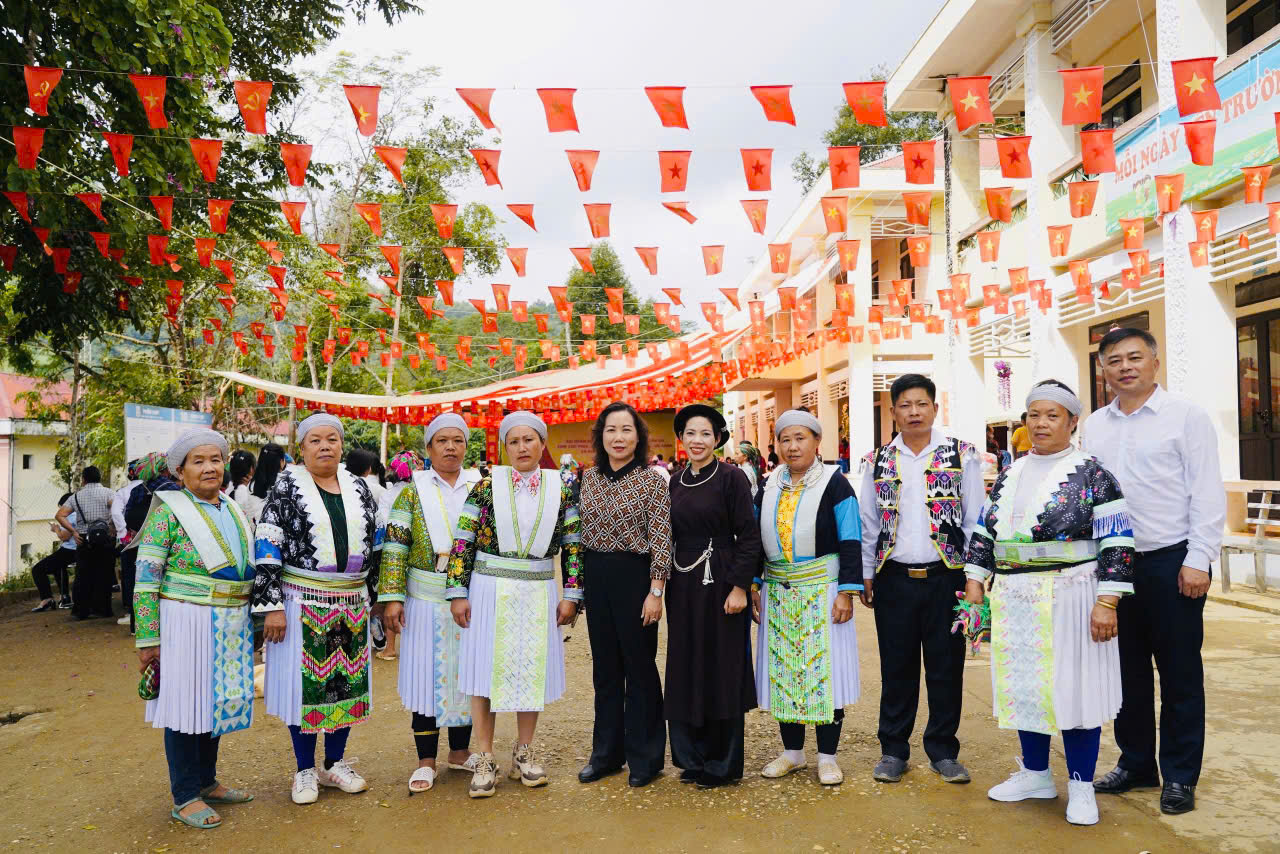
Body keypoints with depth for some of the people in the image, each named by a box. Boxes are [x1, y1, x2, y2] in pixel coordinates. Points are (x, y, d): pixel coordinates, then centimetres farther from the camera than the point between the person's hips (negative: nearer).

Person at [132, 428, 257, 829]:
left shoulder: (233, 510, 9)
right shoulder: (169, 511, -9)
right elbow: (145, 580, -12)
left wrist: (253, 624, 16)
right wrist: (148, 639, -15)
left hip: (230, 627, 6)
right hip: (186, 623, -6)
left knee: (215, 701, 16)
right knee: (186, 705, 3)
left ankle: (207, 782, 31)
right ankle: (185, 798, 16)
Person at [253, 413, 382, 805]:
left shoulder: (357, 487, 7)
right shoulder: (287, 486, -5)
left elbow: (375, 545, 13)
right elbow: (268, 549, -9)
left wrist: (375, 597, 11)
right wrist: (272, 606, -14)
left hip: (352, 603, 4)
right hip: (303, 604, -4)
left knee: (348, 681, 10)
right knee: (305, 682, 3)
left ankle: (335, 764, 27)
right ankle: (305, 771, 21)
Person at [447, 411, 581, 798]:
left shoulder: (560, 490, 3)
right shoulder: (487, 486, -2)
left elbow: (572, 546, 5)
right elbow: (462, 543, -3)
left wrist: (571, 595, 1)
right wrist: (458, 593, -7)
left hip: (538, 595, 2)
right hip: (490, 591, -1)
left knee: (532, 670, 9)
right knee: (485, 668, 2)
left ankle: (523, 754, 25)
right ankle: (485, 759, 15)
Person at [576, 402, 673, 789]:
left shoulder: (652, 481, -9)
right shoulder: (588, 478, 6)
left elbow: (661, 540, -11)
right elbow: (580, 531, 12)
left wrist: (655, 591, -15)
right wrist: (578, 583, 11)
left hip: (634, 577, -5)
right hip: (595, 578, 5)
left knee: (639, 666, 5)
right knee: (604, 667, 14)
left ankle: (644, 757, 21)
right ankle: (606, 753, 28)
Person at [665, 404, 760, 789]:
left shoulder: (732, 477, -8)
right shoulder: (676, 482, 9)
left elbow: (749, 537, -10)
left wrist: (740, 586, -16)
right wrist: (665, 584, 11)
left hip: (720, 582, -6)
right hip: (683, 585, 6)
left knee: (722, 670, 3)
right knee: (686, 668, 11)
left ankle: (722, 764, 17)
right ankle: (693, 757, 25)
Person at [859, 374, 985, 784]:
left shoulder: (961, 455, 2)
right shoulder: (877, 462, 6)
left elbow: (975, 519, 2)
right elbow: (867, 524, 9)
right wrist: (865, 575, 6)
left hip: (946, 577, -1)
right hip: (894, 578, 1)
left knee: (946, 669, 7)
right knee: (897, 669, 8)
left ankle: (942, 750, 23)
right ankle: (893, 750, 21)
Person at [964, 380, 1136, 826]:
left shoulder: (1090, 471, -5)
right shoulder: (1010, 475, 10)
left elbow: (1116, 543, -10)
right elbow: (983, 533, 13)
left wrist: (1107, 602, -16)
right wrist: (974, 583, 7)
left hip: (1070, 597, -5)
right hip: (1015, 600, 5)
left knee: (1073, 685, 1)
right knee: (1024, 684, 11)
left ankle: (1081, 787, 17)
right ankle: (1035, 773, 28)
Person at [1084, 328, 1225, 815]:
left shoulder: (1185, 417, -3)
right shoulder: (1095, 426, 9)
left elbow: (1207, 495, -7)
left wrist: (1197, 561, -12)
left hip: (1171, 563, -4)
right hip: (1113, 564, 4)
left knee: (1179, 674, 6)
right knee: (1128, 671, 13)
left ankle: (1180, 776, 19)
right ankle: (1136, 764, 28)